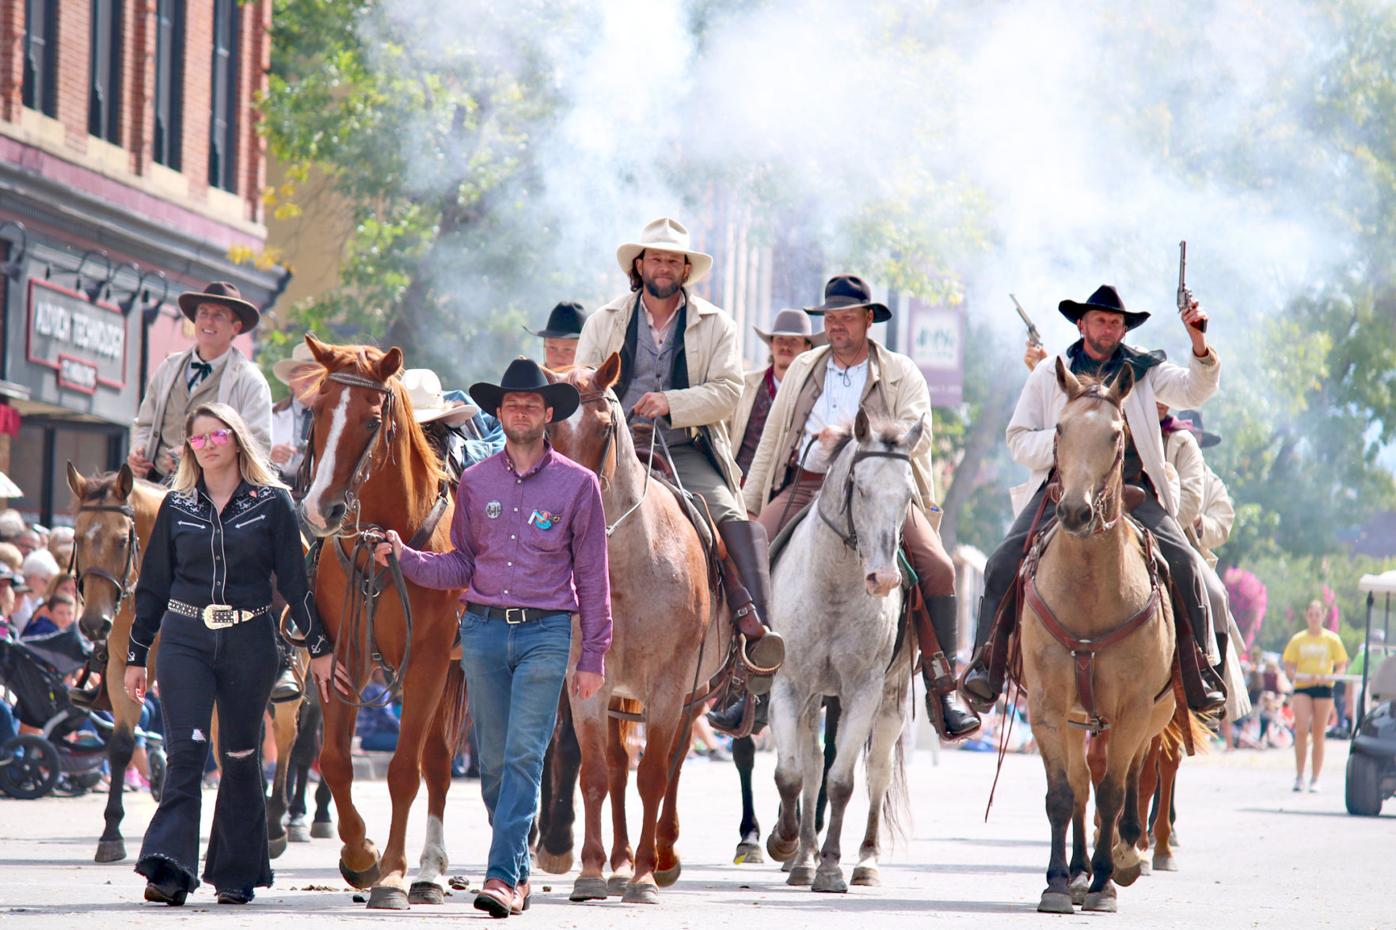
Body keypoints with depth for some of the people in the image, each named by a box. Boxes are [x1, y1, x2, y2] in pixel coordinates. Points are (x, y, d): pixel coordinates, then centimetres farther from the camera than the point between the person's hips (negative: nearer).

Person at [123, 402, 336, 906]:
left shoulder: (272, 503, 2)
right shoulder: (177, 506, 7)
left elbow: (295, 581, 3)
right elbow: (152, 585, 11)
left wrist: (319, 647, 1)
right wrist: (136, 655, 11)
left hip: (249, 643, -1)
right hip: (185, 641, 1)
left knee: (240, 757, 5)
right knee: (186, 750, -12)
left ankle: (236, 873, 15)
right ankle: (170, 869, -20)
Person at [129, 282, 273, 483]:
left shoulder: (250, 381, 3)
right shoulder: (168, 368, 18)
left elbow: (258, 446, -7)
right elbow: (145, 425, 27)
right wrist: (138, 451, 4)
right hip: (159, 483, 4)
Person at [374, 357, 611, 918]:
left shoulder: (578, 484, 3)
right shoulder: (475, 482, 10)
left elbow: (591, 577, 4)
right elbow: (461, 567, 12)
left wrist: (593, 657, 1)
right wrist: (406, 558, -6)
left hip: (544, 633, -3)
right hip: (483, 629, 3)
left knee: (524, 756, -11)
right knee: (493, 761, 6)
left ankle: (503, 876, -15)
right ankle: (519, 871, 17)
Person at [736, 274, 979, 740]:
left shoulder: (902, 374, 6)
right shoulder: (803, 369, 18)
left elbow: (915, 435, -10)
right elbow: (772, 441, 20)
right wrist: (746, 506, 15)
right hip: (806, 487, 3)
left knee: (936, 567, -25)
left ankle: (942, 688, -17)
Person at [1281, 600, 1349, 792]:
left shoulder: (1332, 639, 5)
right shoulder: (1298, 640, 7)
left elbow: (1341, 666, 5)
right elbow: (1289, 666, 7)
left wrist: (1330, 677, -14)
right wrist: (1298, 676, -14)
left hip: (1323, 689, 0)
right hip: (1302, 688, 0)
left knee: (1318, 735, 2)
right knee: (1301, 730, -15)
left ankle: (1315, 779, 8)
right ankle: (1299, 776, -9)